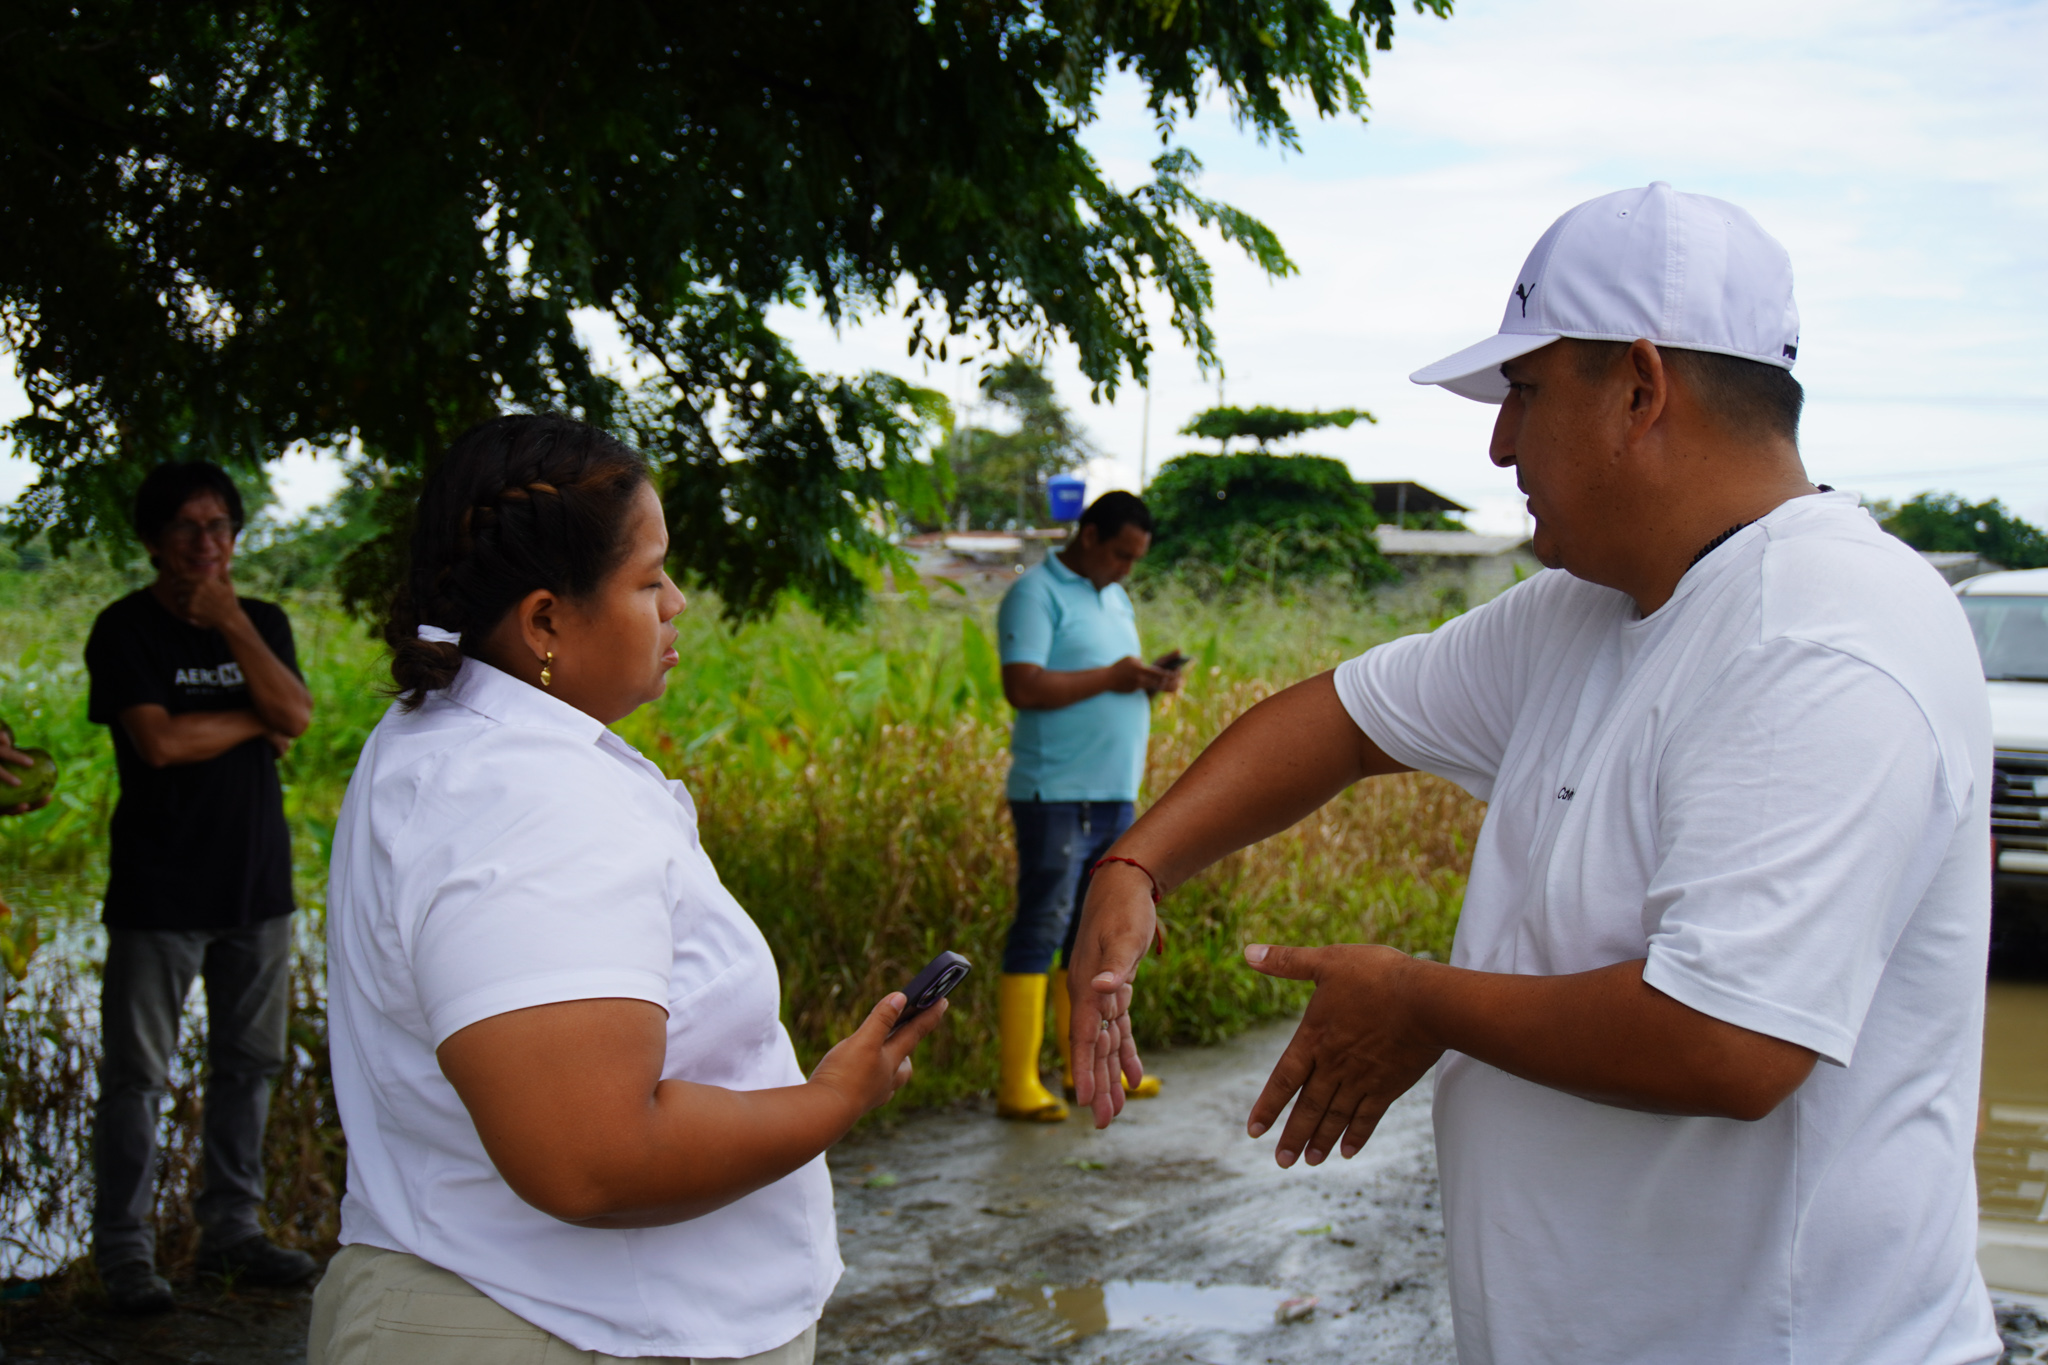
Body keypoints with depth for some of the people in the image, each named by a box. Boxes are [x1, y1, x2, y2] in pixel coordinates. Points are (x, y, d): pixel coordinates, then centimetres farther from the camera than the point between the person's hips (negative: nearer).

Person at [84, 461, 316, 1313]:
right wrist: (257, 721, -4)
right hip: (159, 888, -4)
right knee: (136, 1074, -1)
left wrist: (231, 622, -11)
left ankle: (231, 1229, 20)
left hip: (257, 882, 4)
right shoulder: (126, 630, -2)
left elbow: (297, 715, -5)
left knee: (249, 1062, 8)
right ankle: (124, 1252, 9)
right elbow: (159, 740, -15)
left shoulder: (262, 623, 11)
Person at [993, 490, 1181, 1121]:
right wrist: (1111, 677, -18)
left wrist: (1151, 680, 4)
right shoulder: (1035, 595, -9)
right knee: (1040, 931, -7)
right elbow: (1022, 686, -20)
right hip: (1057, 795, -9)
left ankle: (1082, 1067, 24)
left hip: (1114, 796, 9)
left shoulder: (1114, 599, 19)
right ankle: (1017, 1085, -3)